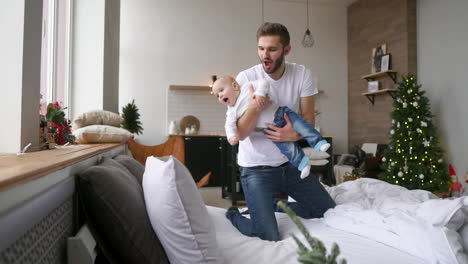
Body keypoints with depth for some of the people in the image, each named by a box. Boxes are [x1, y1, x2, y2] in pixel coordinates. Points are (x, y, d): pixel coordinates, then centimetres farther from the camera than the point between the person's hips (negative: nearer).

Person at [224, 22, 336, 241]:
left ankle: (274, 207, 29)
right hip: (257, 167, -4)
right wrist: (254, 108, -35)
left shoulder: (302, 75, -5)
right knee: (269, 239, -10)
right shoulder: (246, 78, -14)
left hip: (291, 162, 5)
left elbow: (308, 119, -2)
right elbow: (240, 134, -16)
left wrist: (295, 134, -25)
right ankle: (234, 216, 20)